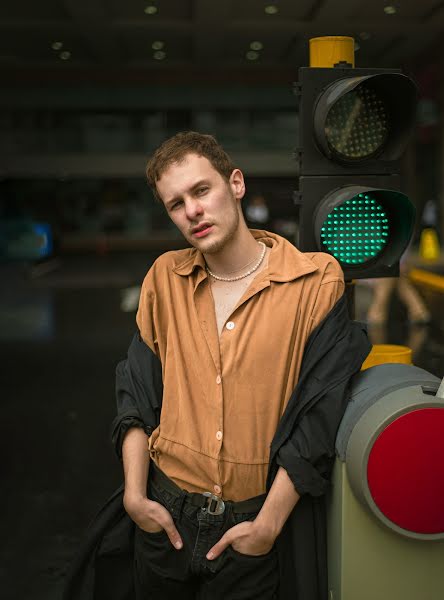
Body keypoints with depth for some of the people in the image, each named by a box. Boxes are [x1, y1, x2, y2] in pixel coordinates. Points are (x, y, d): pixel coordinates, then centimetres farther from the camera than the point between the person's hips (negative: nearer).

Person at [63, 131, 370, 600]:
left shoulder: (317, 281, -12)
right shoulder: (165, 276, 0)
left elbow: (319, 416, -13)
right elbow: (136, 393, 3)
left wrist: (268, 525, -13)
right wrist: (135, 494, -4)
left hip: (257, 521, -3)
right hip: (163, 516, 4)